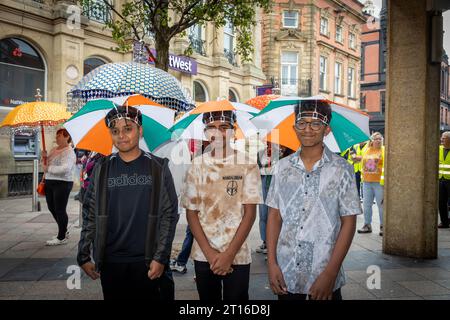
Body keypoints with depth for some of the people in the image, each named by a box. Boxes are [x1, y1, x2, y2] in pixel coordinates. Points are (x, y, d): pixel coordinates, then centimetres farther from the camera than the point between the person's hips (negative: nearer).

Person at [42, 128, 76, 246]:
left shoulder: (69, 152, -13)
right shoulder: (53, 150, 14)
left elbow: (65, 168, -26)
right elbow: (47, 165, 23)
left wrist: (48, 168, -20)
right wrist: (45, 158, 3)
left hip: (62, 183, -9)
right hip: (49, 182, 9)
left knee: (60, 210, -2)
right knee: (52, 208, 17)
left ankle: (62, 237, 10)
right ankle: (64, 231, 34)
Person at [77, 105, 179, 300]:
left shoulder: (158, 168, -2)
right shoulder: (102, 169, 4)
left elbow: (169, 215, -3)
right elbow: (90, 215, 7)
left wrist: (160, 258, -8)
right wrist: (83, 256, 3)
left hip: (149, 263, -1)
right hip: (111, 263, 2)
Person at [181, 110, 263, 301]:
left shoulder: (247, 164, -5)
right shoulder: (197, 165, 1)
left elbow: (250, 213, -6)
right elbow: (191, 212, 1)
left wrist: (229, 254, -10)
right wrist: (209, 252, -7)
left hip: (238, 256, -2)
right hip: (203, 256, 2)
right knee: (208, 298, 15)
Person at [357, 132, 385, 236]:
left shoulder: (384, 151, -1)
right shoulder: (366, 151, 11)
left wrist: (384, 179, -16)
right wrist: (363, 176, 9)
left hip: (379, 182, -4)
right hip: (366, 181, 5)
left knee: (381, 205, 1)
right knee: (366, 204, 10)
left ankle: (383, 226, 12)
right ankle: (367, 225, 21)